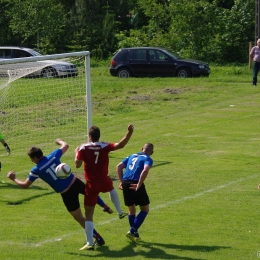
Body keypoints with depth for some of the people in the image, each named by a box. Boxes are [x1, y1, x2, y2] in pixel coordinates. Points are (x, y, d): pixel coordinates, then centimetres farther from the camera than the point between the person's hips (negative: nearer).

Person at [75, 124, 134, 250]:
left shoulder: (83, 148, -10)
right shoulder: (105, 146, -6)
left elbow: (78, 164, -15)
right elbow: (120, 145, -17)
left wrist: (76, 153, 3)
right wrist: (129, 132, -13)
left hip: (92, 184, -3)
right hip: (104, 181, 3)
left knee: (89, 214, 2)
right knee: (111, 188, 43)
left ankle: (90, 243, -3)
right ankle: (120, 212, 50)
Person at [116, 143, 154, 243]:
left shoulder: (132, 156, 23)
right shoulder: (148, 159, 4)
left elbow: (119, 166, 17)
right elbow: (145, 170, -17)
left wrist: (122, 181, 13)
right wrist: (139, 185, -15)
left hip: (126, 184, 6)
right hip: (135, 184, -6)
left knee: (131, 210, 22)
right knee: (145, 209, 11)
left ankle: (134, 234, 27)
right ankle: (132, 231, -3)